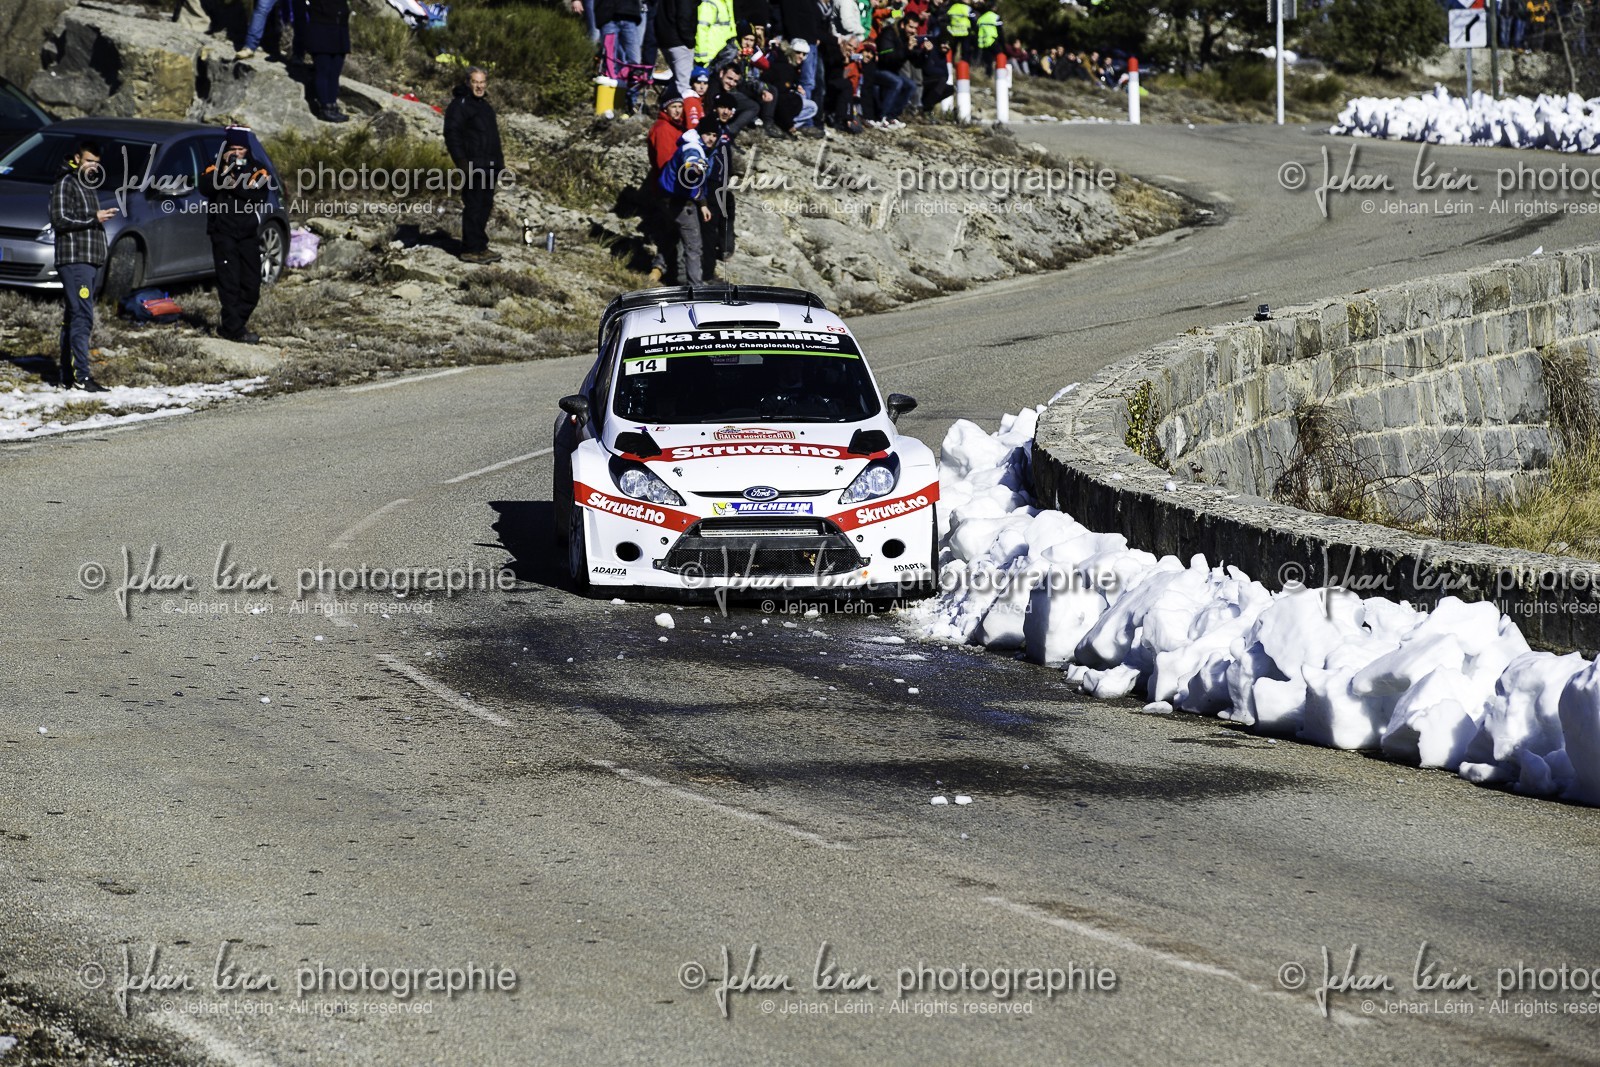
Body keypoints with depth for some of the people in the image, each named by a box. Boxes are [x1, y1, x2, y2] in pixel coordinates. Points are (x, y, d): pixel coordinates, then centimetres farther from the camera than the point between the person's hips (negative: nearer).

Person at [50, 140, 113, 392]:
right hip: (74, 260, -10)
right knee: (82, 317, -17)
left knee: (72, 318, 9)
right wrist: (94, 218, -16)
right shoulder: (65, 184, -5)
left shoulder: (87, 187, 24)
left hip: (89, 261, 10)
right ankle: (82, 376, -22)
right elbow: (60, 220, -15)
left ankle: (68, 376, 9)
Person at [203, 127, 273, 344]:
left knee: (251, 286, 4)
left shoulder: (257, 169, 8)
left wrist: (233, 184, -18)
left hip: (249, 235, 3)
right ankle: (235, 329, -11)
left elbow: (260, 193, -10)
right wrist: (224, 170, -24)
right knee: (230, 282, -10)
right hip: (224, 234, -3)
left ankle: (230, 327, 16)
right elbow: (205, 187, -13)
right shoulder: (216, 168, 6)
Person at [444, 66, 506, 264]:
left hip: (489, 166, 9)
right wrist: (462, 162, -21)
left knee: (485, 207, 12)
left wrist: (499, 159, 23)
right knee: (473, 207, -9)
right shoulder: (460, 105, -9)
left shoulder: (485, 106, 20)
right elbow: (452, 134, -15)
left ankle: (481, 246, 18)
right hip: (474, 166, -9)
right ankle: (471, 249, -7)